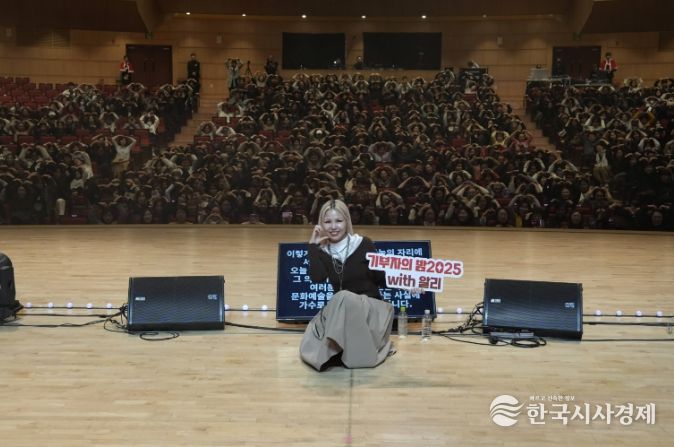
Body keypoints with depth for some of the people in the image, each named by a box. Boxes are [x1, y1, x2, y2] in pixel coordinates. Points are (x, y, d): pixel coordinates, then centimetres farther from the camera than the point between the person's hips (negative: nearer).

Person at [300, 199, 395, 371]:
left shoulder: (364, 245, -4)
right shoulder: (323, 251, 5)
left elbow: (381, 280, -2)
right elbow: (317, 278, -15)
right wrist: (313, 246, -11)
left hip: (370, 306, -3)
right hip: (339, 309, 3)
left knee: (344, 298, -39)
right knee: (310, 352, -22)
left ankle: (361, 350, -24)